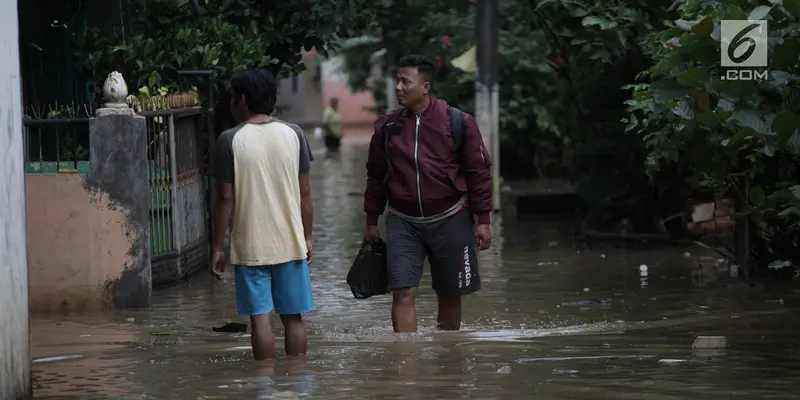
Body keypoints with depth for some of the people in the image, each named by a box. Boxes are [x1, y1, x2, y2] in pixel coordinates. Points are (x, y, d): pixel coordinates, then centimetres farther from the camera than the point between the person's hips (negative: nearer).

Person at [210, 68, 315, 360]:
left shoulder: (230, 140, -6)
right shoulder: (293, 135, 2)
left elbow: (226, 198, -6)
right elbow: (305, 192, 4)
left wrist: (217, 247, 1)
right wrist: (307, 237, 14)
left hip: (250, 246, -3)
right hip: (290, 242, 3)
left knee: (260, 317, 0)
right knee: (293, 317, 9)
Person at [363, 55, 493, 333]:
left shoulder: (457, 122, -5)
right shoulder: (387, 127, 2)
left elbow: (479, 172, -1)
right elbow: (376, 177, 12)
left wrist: (483, 221, -3)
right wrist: (371, 222, 14)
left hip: (449, 221, -1)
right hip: (403, 223, 1)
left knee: (449, 296, 10)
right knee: (403, 294, -12)